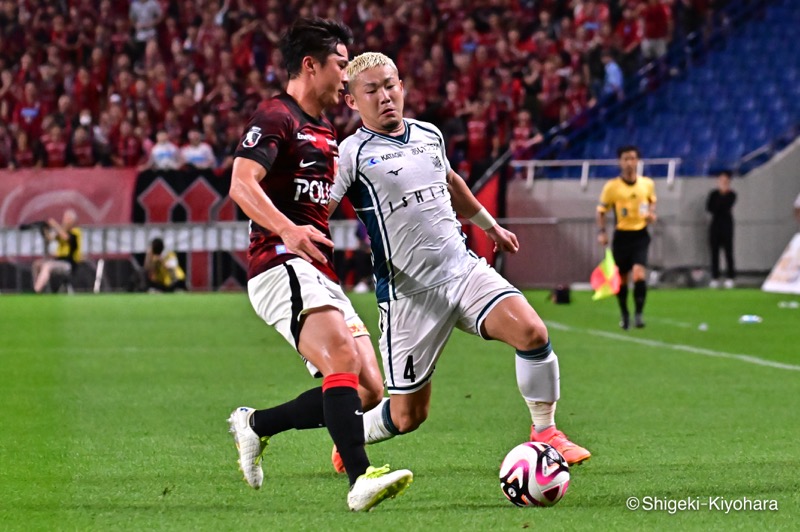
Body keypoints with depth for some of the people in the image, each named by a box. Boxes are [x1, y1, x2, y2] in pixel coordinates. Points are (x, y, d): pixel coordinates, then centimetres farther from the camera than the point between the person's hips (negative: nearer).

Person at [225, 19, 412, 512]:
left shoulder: (325, 133, 24)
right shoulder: (276, 117, -5)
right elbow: (241, 183, -19)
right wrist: (287, 230, -35)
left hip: (320, 276, 9)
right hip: (281, 267, -9)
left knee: (368, 391, 1)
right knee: (344, 360, -28)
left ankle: (255, 424, 17)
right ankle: (361, 479, -38)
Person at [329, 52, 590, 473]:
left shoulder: (429, 135, 12)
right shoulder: (353, 153, -7)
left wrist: (490, 225, 44)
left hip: (465, 270, 5)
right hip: (409, 293, -5)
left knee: (532, 331, -21)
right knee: (407, 416, -1)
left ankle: (545, 432, -2)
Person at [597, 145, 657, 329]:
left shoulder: (648, 184, 2)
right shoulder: (612, 186, -5)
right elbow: (601, 211, 3)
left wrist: (651, 213, 1)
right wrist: (601, 232, -9)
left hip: (640, 234, 0)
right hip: (621, 236, 0)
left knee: (639, 273, -18)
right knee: (622, 278, 8)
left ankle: (638, 314, -12)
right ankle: (624, 315, 27)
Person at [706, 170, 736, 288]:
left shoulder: (731, 195, 1)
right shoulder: (713, 194, 11)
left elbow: (726, 207, -12)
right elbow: (709, 207, -1)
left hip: (726, 225, -3)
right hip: (715, 224, 3)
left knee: (728, 251, -5)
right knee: (714, 251, 2)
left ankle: (730, 278, -4)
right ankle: (715, 278, 4)